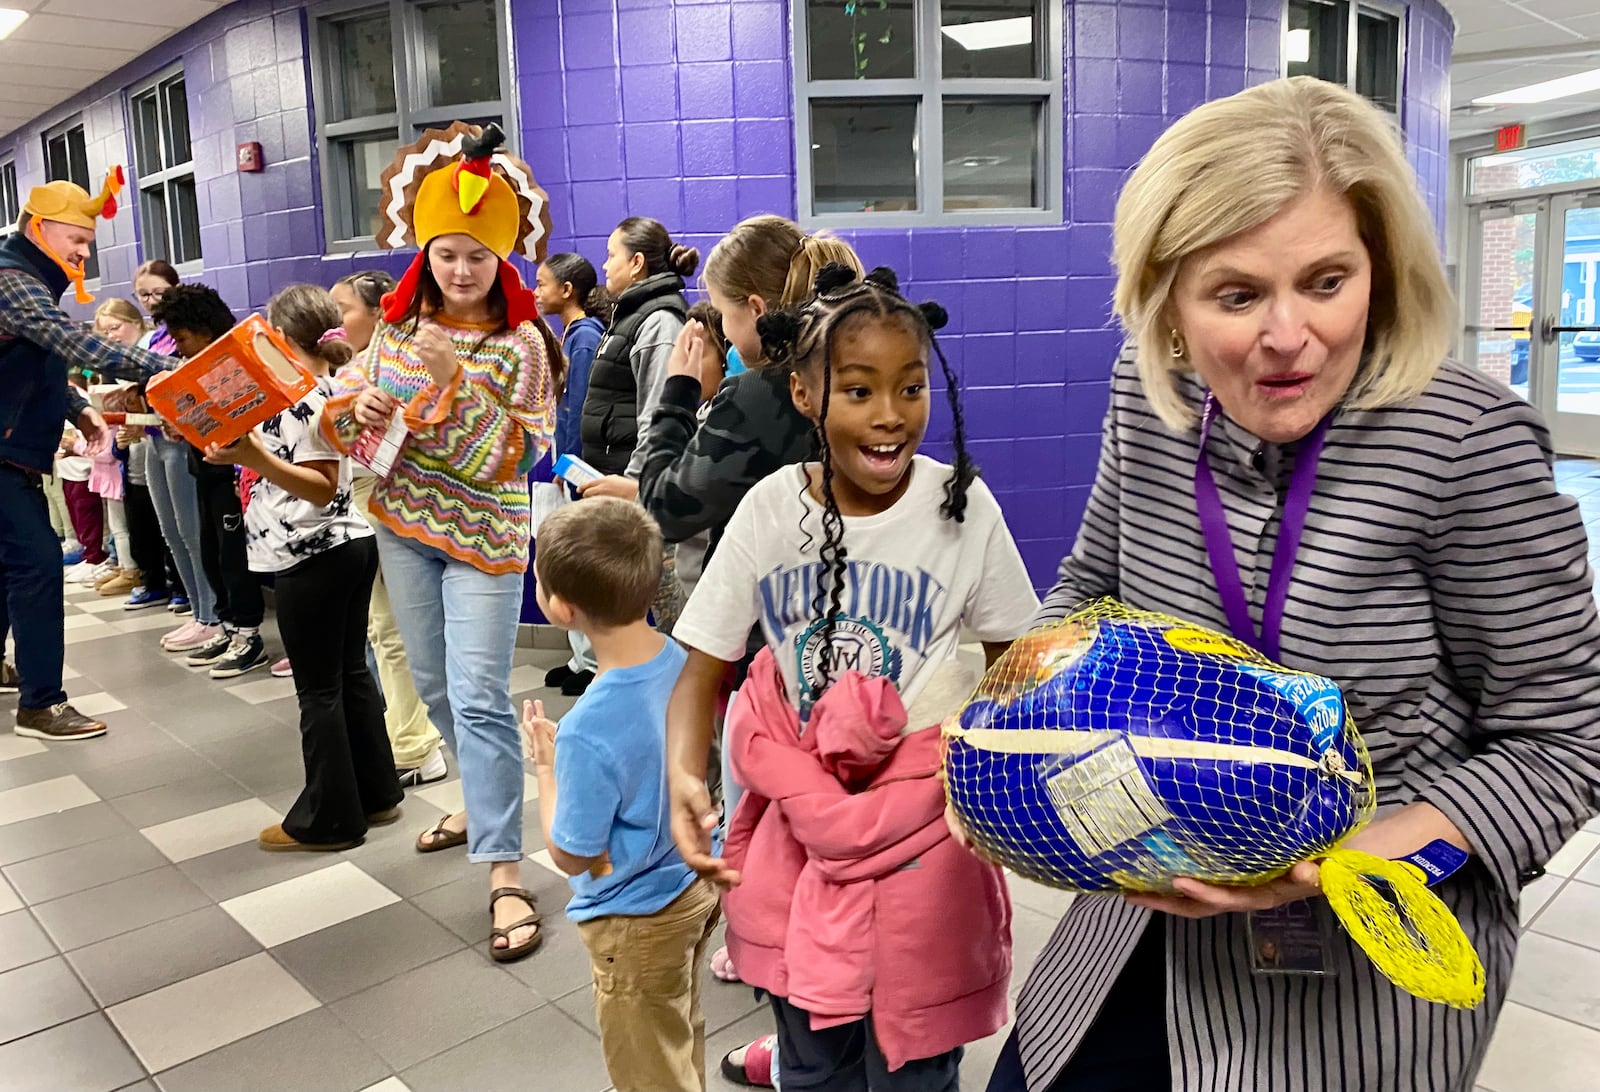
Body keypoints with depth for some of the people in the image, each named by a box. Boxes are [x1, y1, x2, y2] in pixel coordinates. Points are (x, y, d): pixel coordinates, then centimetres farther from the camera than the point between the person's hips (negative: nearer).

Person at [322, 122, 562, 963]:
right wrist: (357, 408, -14)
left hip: (481, 536, -6)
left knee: (479, 699, -10)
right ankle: (485, 798, 39)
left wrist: (454, 378, -28)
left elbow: (508, 460, -16)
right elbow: (342, 413, 9)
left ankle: (504, 873, -4)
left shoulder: (519, 343, -9)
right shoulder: (399, 325, 6)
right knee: (435, 686, 16)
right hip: (402, 524, 6)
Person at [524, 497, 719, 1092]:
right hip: (696, 884, 7)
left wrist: (546, 765, -9)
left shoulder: (589, 732, -36)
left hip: (638, 920, -7)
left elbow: (571, 857, -20)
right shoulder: (681, 658, -15)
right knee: (682, 1044, 31)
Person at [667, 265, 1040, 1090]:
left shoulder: (961, 504, -12)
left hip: (923, 819, -1)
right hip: (801, 815, 2)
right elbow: (704, 674, -4)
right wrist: (684, 774, -22)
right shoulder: (769, 510, -8)